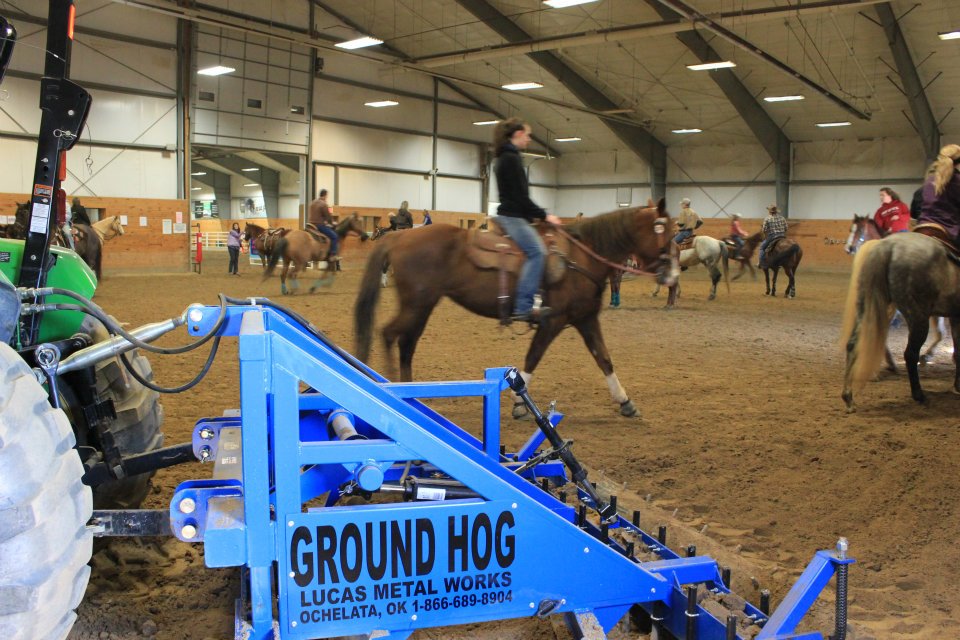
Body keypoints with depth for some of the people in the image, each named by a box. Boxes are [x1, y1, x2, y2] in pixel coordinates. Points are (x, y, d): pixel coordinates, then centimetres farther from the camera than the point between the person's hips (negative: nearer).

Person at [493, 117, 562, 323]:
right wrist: (544, 216, -12)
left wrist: (536, 215, 21)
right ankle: (523, 307, -29)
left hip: (512, 215, 11)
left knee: (536, 251, 16)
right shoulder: (511, 159, -14)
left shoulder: (506, 157, 18)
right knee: (537, 251, -22)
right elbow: (521, 196, -18)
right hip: (512, 217, -11)